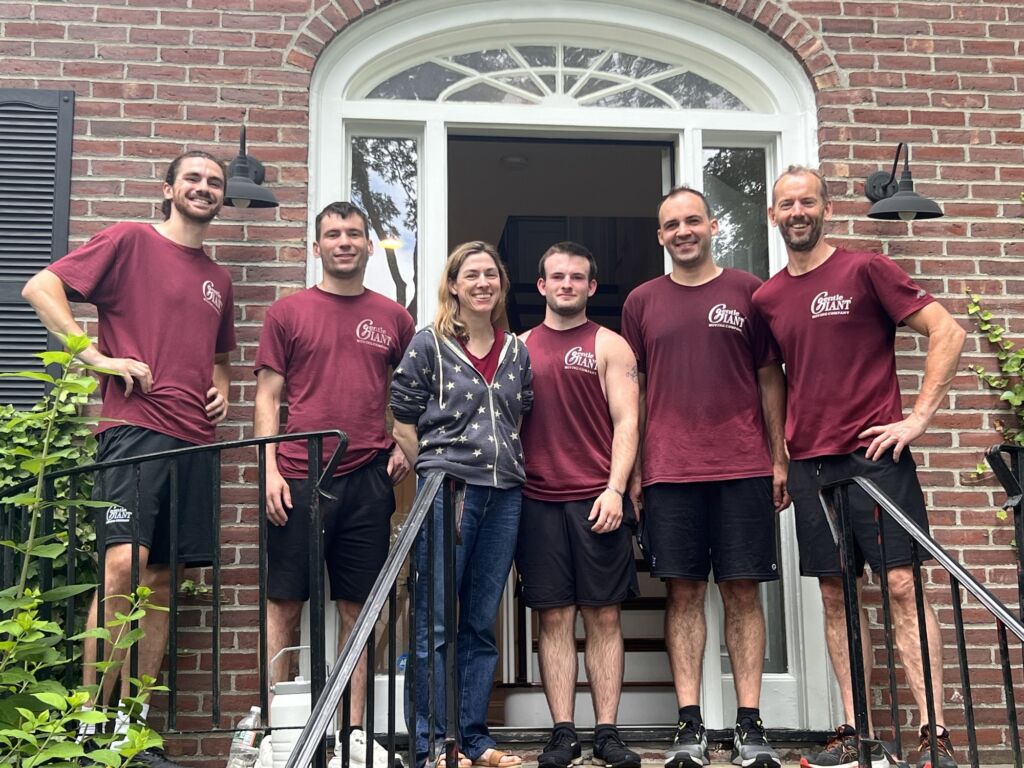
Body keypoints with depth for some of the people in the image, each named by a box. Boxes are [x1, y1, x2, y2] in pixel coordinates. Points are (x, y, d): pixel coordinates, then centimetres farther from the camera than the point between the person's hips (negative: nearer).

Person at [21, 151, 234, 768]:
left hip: (195, 441, 7)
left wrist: (221, 389, 13)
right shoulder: (131, 240, 3)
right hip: (135, 428, -6)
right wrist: (99, 357, -12)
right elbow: (41, 288, -5)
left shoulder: (219, 279, 21)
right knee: (123, 565, -19)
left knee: (162, 578, 7)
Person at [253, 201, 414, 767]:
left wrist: (407, 445, 4)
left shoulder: (393, 317, 11)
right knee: (284, 602, 1)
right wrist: (270, 469, -6)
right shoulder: (288, 313, 5)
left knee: (358, 606, 6)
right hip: (300, 478, -2)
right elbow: (268, 396, 3)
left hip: (368, 479, 2)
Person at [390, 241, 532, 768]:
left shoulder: (517, 352, 13)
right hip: (446, 490, -4)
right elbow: (403, 418, 1)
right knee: (434, 624, -2)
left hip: (504, 493, 4)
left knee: (481, 624, 10)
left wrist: (506, 462, 10)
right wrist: (436, 470, 1)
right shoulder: (429, 344, 0)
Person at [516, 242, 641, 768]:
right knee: (553, 618, 2)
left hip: (597, 499, -2)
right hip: (537, 501, 2)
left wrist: (615, 489, -12)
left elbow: (626, 423, 0)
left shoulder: (609, 345, 8)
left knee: (603, 616, 1)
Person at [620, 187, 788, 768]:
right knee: (684, 592, 3)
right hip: (669, 474, 1)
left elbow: (771, 379, 7)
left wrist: (780, 459, 2)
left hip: (744, 469, -1)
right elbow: (633, 392, 11)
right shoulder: (642, 302, 10)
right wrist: (633, 470, 5)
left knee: (744, 590, 2)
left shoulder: (748, 292, 6)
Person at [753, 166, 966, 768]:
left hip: (875, 453, -5)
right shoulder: (767, 298, 12)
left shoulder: (866, 270, -2)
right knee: (836, 595, 6)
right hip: (810, 464, 5)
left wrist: (920, 417, -11)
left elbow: (948, 333, -6)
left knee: (903, 585, -7)